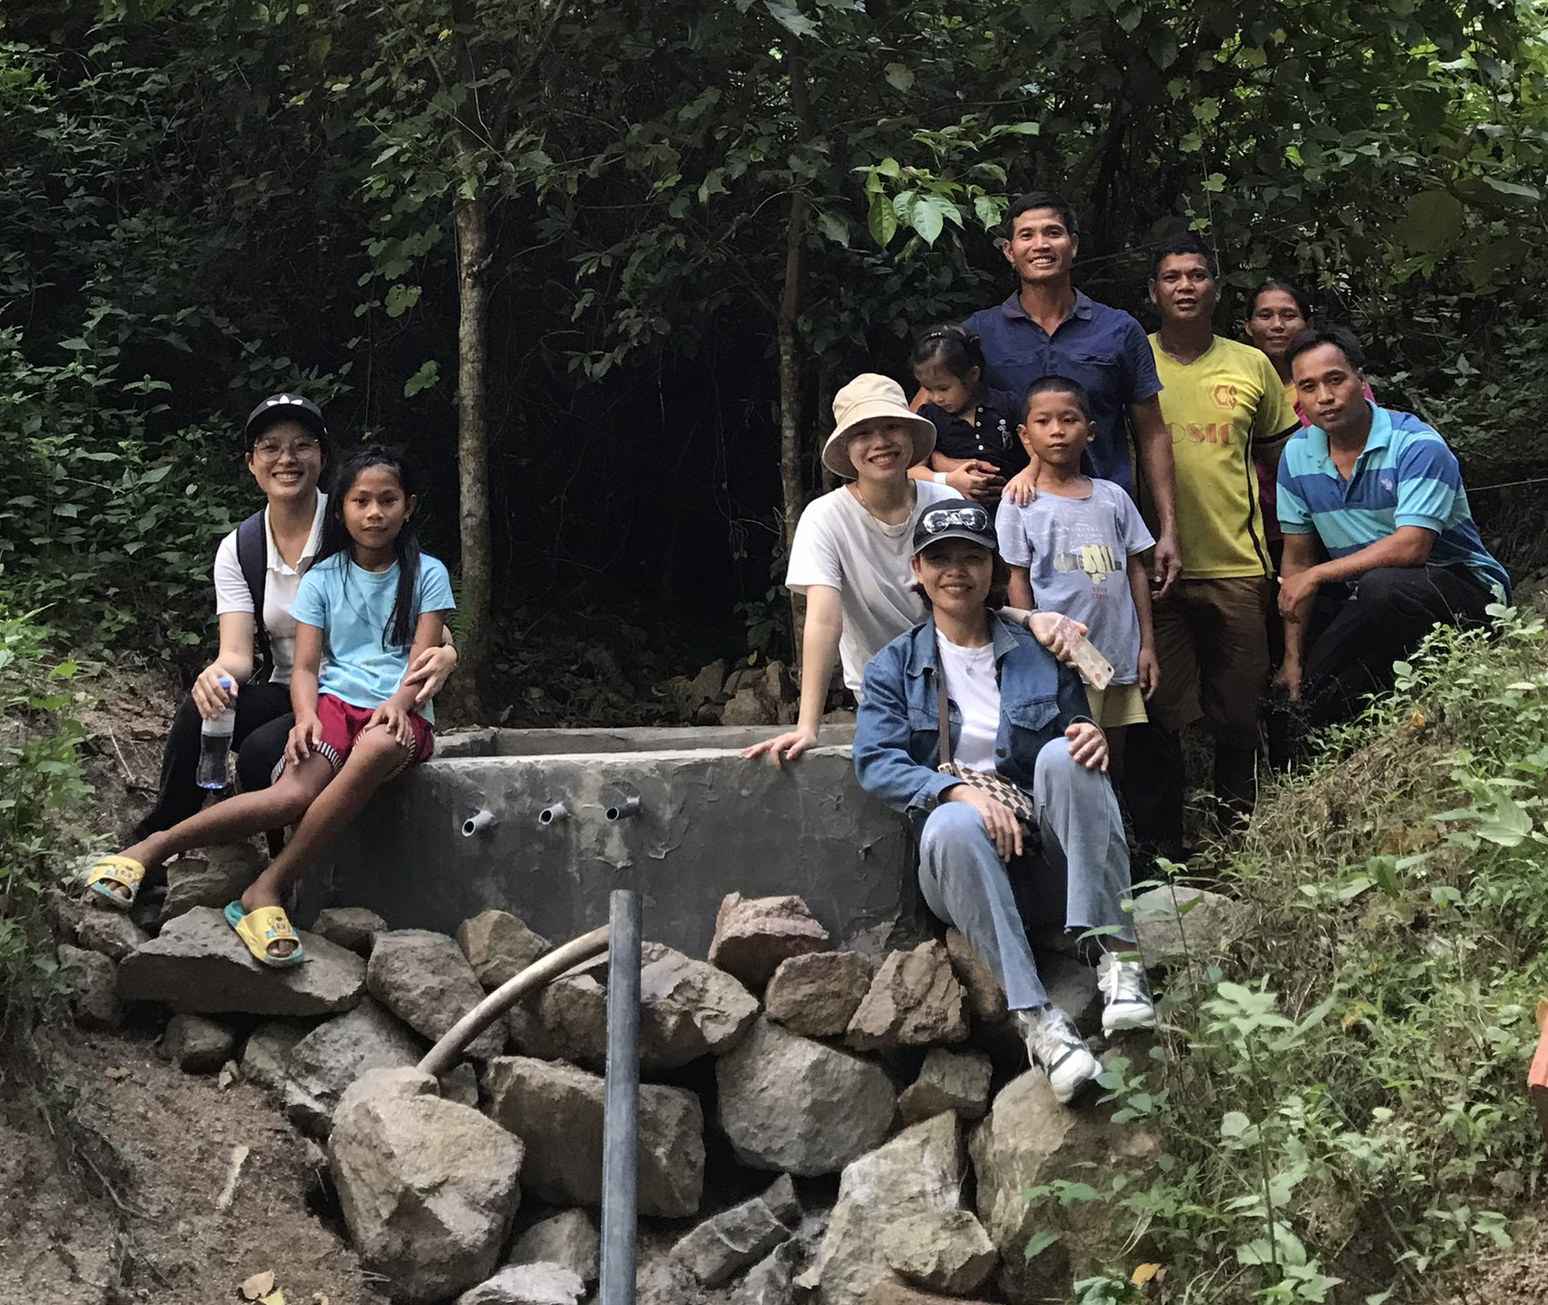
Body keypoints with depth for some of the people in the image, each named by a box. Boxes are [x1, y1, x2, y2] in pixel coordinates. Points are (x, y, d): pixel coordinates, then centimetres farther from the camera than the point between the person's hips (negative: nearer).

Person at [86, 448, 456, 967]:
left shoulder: (426, 575, 9)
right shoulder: (323, 578, 12)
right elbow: (304, 666, 6)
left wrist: (397, 704, -22)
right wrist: (306, 717, -16)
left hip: (400, 712, -1)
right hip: (334, 701, 1)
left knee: (379, 747, -40)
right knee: (295, 792, -32)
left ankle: (265, 889, -36)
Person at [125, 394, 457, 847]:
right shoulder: (239, 549, 3)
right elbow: (237, 652, -7)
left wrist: (442, 654, -37)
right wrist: (218, 673, -34)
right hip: (284, 696, 4)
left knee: (262, 751, -31)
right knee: (202, 706, -27)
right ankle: (154, 839, -10)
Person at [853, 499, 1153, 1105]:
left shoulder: (1038, 654, 17)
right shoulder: (894, 667, 12)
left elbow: (1079, 736, 15)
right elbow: (876, 763, -3)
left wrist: (1092, 743, -12)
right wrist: (960, 790, -22)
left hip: (1046, 843, 1)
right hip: (967, 852, -1)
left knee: (1063, 754, -29)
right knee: (952, 824, -37)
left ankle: (1115, 955, -37)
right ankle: (1035, 1019, -43)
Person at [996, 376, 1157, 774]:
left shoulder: (1112, 497, 10)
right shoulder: (1020, 504, 0)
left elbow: (1135, 570, 12)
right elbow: (1019, 581, -1)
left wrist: (1146, 645, 8)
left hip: (1119, 654, 4)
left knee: (1114, 755, 10)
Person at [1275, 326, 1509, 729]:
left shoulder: (1417, 446, -17)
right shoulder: (1297, 455, 2)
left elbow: (1410, 547, -27)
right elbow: (1297, 558, 5)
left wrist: (1316, 575, -22)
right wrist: (1292, 659, -2)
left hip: (1463, 585, -7)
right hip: (1361, 594, 7)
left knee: (1382, 586, -35)